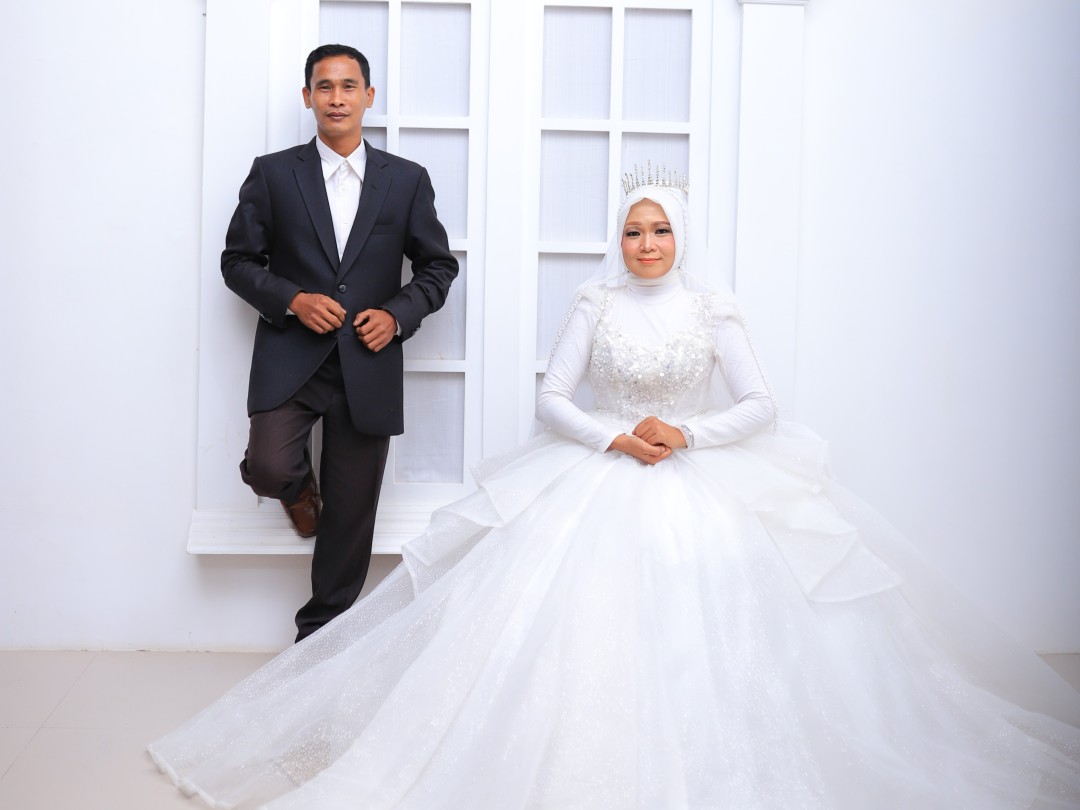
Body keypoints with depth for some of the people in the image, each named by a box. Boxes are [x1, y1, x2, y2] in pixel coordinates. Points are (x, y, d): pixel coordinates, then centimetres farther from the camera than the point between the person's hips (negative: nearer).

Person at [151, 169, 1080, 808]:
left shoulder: (714, 311, 3)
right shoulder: (595, 306, 4)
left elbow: (760, 404, -2)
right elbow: (552, 399, -1)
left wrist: (688, 435, -16)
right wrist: (614, 438, -16)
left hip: (703, 480, 0)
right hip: (599, 475, 1)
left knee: (707, 618, -16)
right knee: (578, 619, -15)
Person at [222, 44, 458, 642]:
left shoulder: (408, 181, 7)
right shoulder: (272, 173, 5)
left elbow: (438, 266, 11)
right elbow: (238, 261, 6)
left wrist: (397, 314, -7)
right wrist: (292, 299, -12)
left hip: (368, 364, 1)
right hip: (290, 359, -1)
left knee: (350, 516, 6)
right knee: (269, 468, -23)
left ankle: (322, 634, 26)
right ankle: (300, 491, 17)